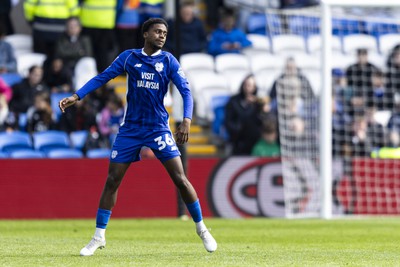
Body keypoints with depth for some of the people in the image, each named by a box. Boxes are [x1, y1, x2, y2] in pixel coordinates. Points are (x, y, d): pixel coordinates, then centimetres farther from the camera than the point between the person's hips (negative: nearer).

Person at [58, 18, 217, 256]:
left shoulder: (168, 61, -1)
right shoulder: (129, 57, 0)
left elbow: (186, 91, -7)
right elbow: (103, 77, -3)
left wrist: (187, 120, -22)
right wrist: (76, 96, -15)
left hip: (159, 128, -1)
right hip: (130, 129, 1)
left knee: (180, 179, -7)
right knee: (112, 180, -1)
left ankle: (202, 229, 10)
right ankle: (99, 237, 9)